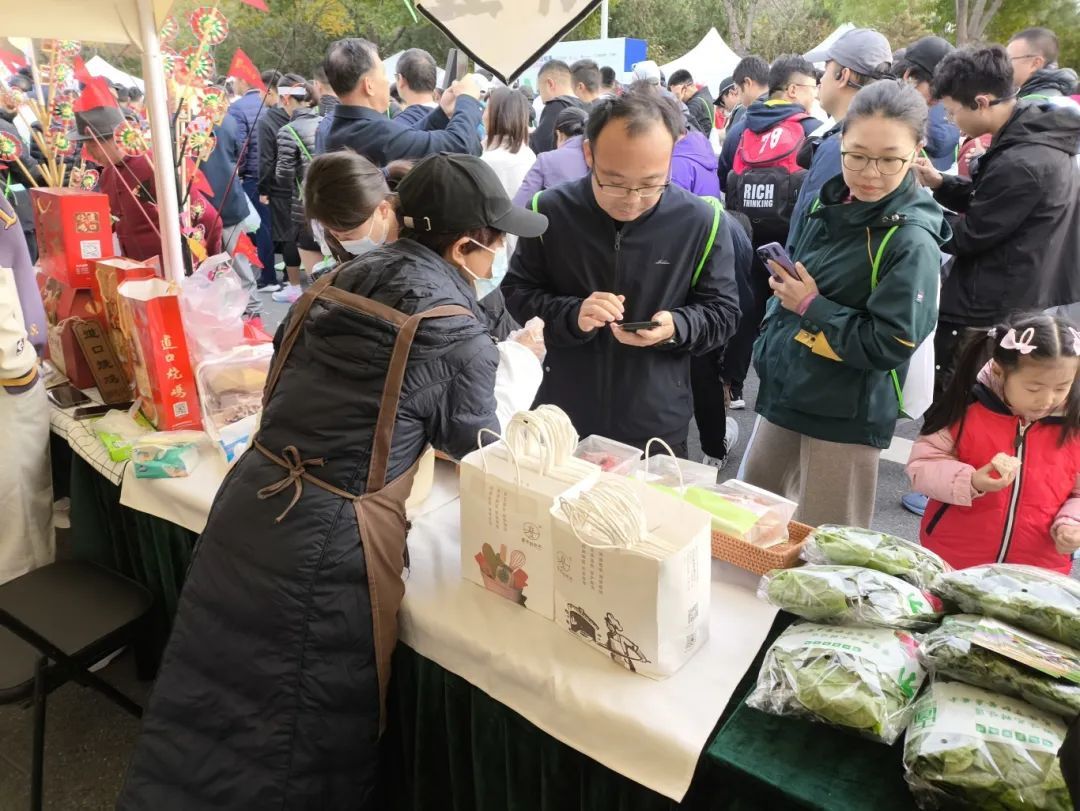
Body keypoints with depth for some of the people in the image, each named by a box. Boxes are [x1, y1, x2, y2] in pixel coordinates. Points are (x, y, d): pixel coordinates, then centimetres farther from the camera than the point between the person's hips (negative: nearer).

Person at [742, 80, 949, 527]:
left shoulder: (912, 241, -18)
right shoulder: (828, 205, 4)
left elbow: (890, 345, -21)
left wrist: (811, 306, -18)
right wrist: (766, 352, 12)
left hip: (846, 415, -7)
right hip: (784, 392, 8)